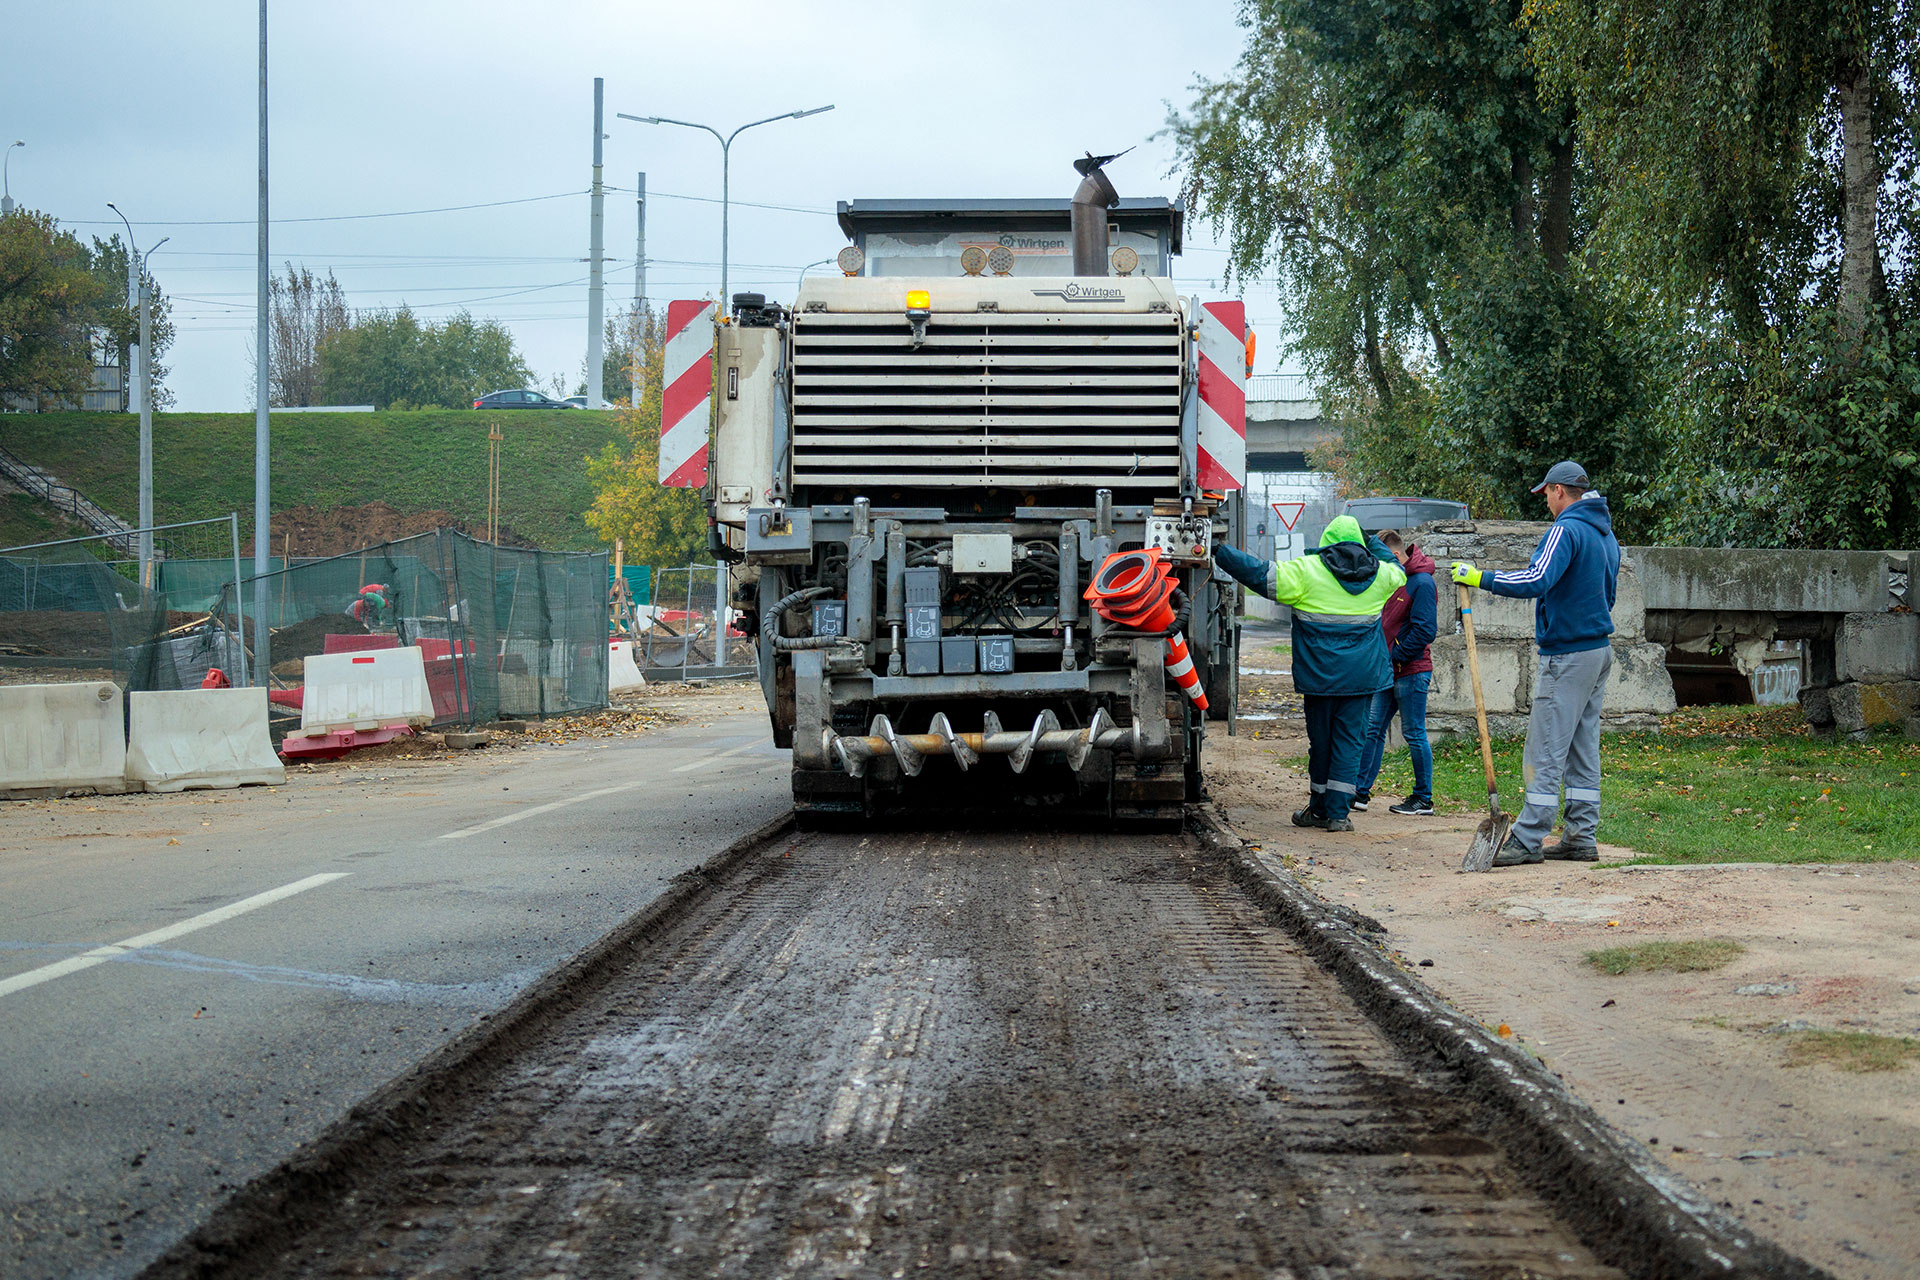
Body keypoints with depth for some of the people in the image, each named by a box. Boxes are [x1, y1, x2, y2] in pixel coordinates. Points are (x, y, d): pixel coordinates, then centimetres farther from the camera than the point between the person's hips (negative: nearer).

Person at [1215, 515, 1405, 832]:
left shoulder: (1308, 570, -7)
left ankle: (1320, 809, 19)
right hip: (1362, 675, 2)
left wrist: (1220, 551, -3)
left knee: (1320, 738, 9)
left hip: (1321, 674, -2)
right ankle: (1337, 813, 1)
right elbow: (1398, 572, 28)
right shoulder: (1379, 574, 5)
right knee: (1350, 739, 3)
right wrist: (1373, 543, 38)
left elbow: (1261, 574, -10)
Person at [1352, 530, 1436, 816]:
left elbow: (1425, 631, -19)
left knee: (1414, 734, -1)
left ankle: (1424, 799, 7)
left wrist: (1394, 657, -17)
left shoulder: (1422, 583, -14)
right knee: (1372, 729, 9)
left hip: (1412, 671, -9)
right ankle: (1361, 791, 14)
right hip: (1388, 672, 9)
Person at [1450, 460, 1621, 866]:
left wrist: (1481, 578, -21)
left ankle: (1528, 840, -8)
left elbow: (1537, 581, -27)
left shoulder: (1567, 529, -14)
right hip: (1600, 649, 10)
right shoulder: (1605, 532, 17)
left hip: (1568, 655, -10)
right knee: (1583, 747, 11)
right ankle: (1581, 837, 13)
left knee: (1546, 749, -8)